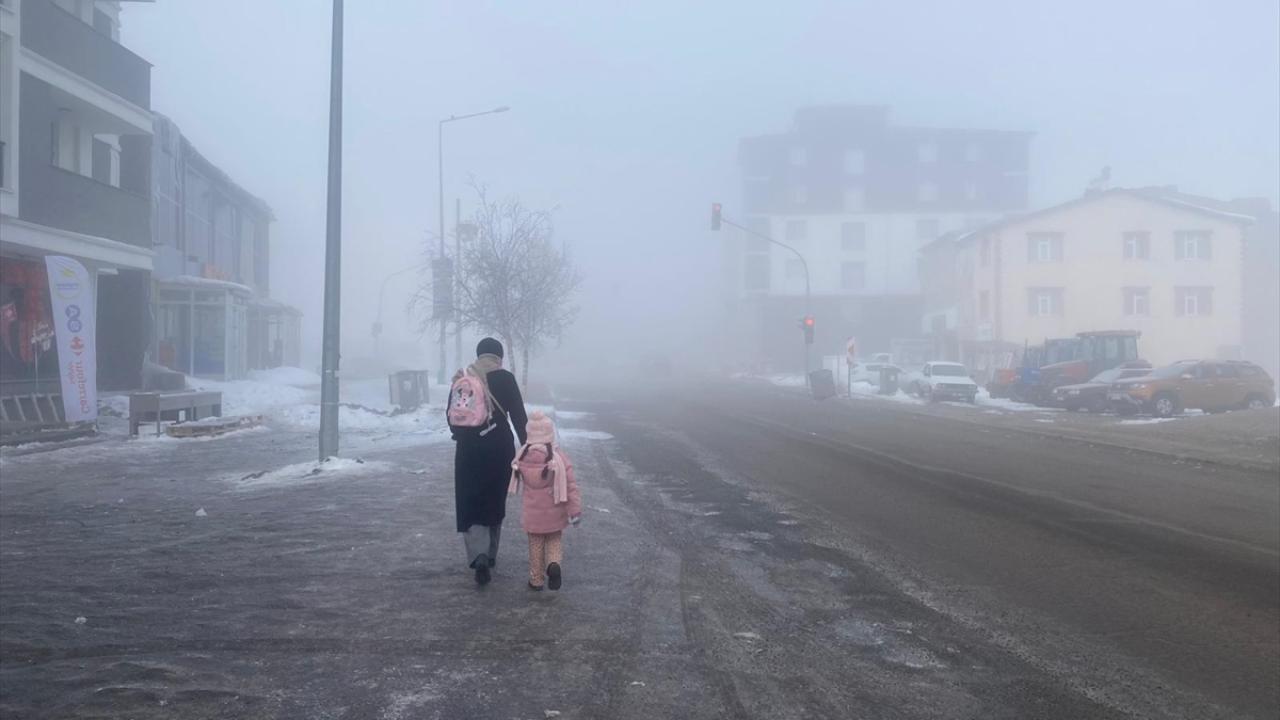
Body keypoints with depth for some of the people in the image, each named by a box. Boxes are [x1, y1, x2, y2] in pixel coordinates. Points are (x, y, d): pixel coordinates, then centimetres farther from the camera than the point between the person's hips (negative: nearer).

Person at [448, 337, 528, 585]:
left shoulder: (461, 379, 4)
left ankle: (479, 557, -17)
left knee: (471, 505, 2)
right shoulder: (505, 378, -4)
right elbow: (519, 416, -8)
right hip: (500, 448, -1)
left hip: (468, 451, 1)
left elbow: (452, 418, 11)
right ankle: (490, 555, 25)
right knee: (495, 502, 16)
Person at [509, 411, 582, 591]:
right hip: (555, 513, -1)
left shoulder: (522, 458, -9)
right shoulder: (559, 456, -16)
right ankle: (554, 564, -8)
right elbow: (571, 486, -15)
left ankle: (536, 579, 22)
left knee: (535, 545, 16)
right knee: (554, 541, 18)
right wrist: (575, 510, -9)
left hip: (533, 513, 1)